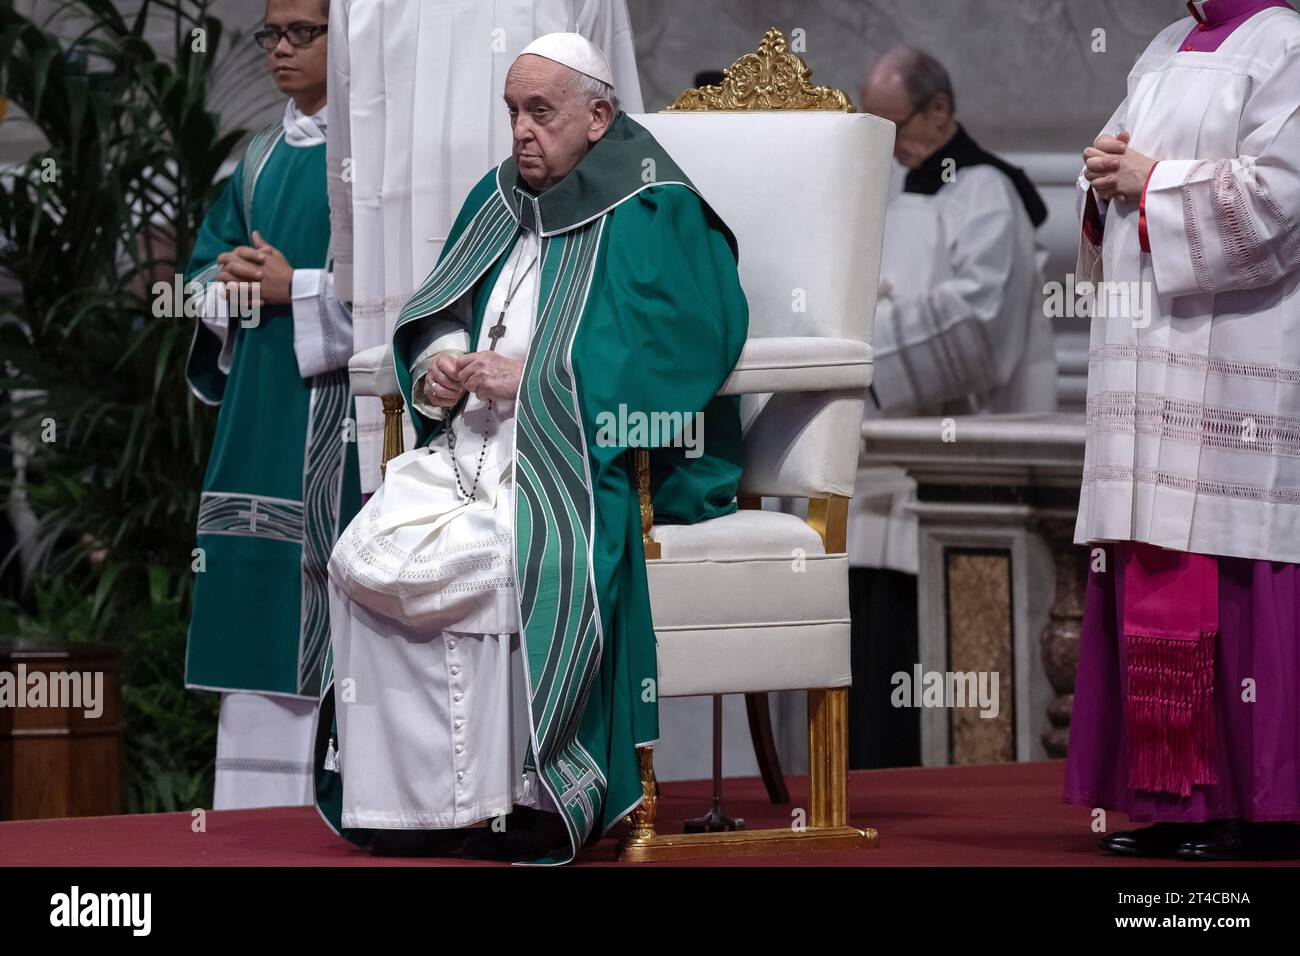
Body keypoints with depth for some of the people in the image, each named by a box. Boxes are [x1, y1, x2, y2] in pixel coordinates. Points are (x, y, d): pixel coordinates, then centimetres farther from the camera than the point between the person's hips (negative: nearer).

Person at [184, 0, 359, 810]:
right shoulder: (264, 157, 17)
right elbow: (210, 259, 21)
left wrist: (296, 289, -14)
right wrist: (227, 283, -1)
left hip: (336, 405, -8)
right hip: (259, 404, 8)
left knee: (329, 608, -9)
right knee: (253, 594, 6)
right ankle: (257, 804, 10)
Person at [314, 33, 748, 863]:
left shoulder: (656, 214, -2)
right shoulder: (498, 201, 19)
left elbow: (680, 354, -14)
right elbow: (429, 323, 22)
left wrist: (531, 378, -18)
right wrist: (437, 369, -3)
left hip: (593, 460, -6)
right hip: (473, 445, 6)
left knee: (476, 561, -32)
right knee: (364, 556, -21)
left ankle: (491, 806, -22)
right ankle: (402, 800, -19)